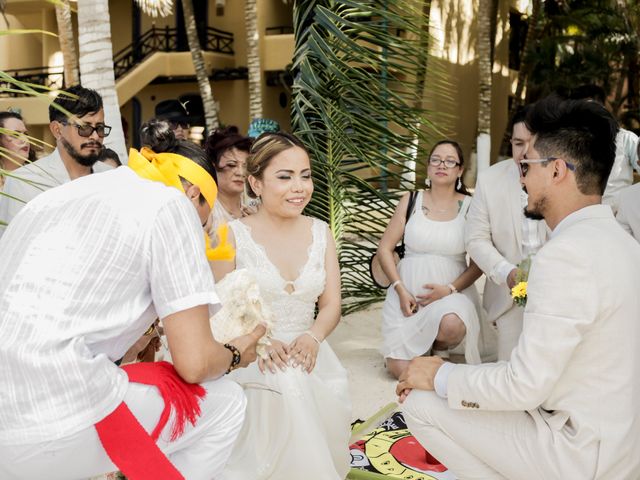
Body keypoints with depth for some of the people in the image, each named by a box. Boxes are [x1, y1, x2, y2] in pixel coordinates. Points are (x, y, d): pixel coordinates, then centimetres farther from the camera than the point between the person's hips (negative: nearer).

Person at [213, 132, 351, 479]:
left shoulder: (320, 233, 8)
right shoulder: (232, 235, -4)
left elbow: (331, 306, 6)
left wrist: (312, 337, -18)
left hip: (306, 352, 3)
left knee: (327, 399, -28)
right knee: (286, 386, -35)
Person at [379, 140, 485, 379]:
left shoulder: (470, 207, -1)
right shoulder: (410, 201, 2)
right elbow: (385, 248, 2)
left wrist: (450, 289, -16)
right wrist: (400, 290, -8)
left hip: (452, 290, -1)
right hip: (407, 291, 1)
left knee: (452, 326, -35)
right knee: (400, 369, -8)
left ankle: (439, 346, 2)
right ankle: (420, 343, 27)